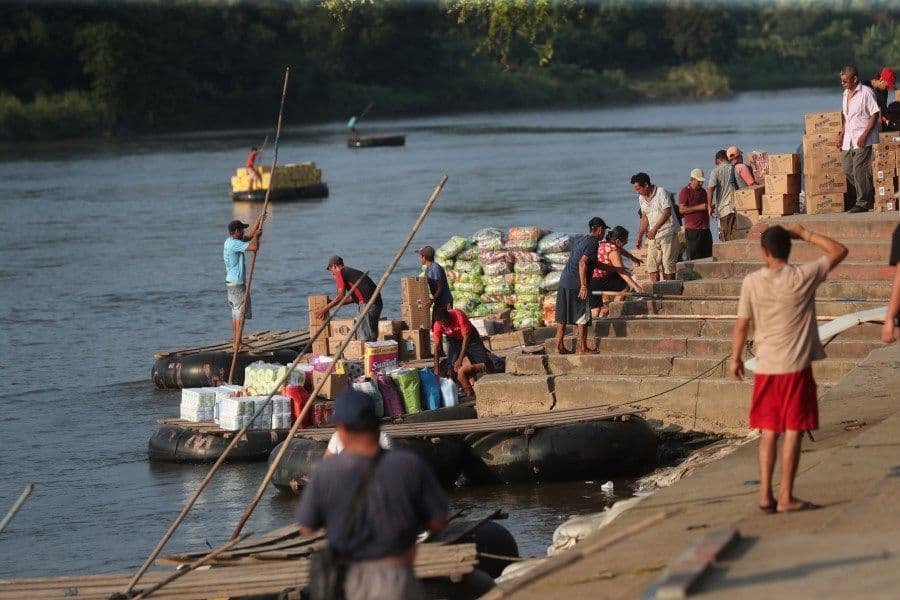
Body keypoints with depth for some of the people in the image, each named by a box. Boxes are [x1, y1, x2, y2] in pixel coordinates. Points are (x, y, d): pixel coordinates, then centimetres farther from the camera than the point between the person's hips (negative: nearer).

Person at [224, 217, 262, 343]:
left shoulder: (229, 241, 12)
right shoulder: (235, 244, -19)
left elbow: (249, 236, 22)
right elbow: (254, 247, -30)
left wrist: (259, 220, 21)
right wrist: (256, 235, -10)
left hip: (231, 282, 10)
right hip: (237, 283, -10)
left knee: (235, 314, 13)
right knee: (240, 314, -6)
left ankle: (236, 341, 16)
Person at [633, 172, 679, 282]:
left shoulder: (661, 193, -12)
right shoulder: (641, 198, 10)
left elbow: (667, 212, -19)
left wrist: (654, 229, -24)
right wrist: (640, 236, 14)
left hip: (668, 234, -6)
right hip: (653, 236, 6)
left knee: (668, 264, -5)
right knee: (652, 265, -2)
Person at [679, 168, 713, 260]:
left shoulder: (703, 191, 18)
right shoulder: (685, 191, -3)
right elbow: (682, 209, -13)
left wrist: (710, 208, 7)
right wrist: (699, 207, -16)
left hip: (705, 229, 7)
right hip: (692, 229, -7)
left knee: (708, 256, 3)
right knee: (693, 257, -9)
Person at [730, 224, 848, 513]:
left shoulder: (752, 282, -2)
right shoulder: (802, 277, -8)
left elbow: (741, 324, 3)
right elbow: (839, 251, 2)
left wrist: (735, 358, 15)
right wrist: (807, 235, 8)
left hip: (766, 367, 3)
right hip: (796, 366, -3)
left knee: (769, 431, 11)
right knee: (793, 432, 1)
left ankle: (765, 495, 10)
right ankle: (786, 497, 1)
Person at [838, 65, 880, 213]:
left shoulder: (866, 92, -10)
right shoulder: (846, 93, 15)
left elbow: (875, 115, -12)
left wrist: (865, 135, -19)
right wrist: (841, 134, 14)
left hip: (863, 139, -8)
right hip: (848, 139, 8)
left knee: (859, 170, -10)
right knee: (848, 170, 7)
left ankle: (863, 202, -2)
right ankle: (870, 196, 21)